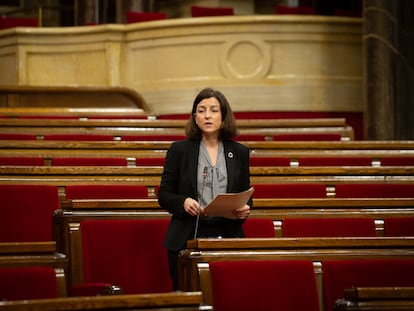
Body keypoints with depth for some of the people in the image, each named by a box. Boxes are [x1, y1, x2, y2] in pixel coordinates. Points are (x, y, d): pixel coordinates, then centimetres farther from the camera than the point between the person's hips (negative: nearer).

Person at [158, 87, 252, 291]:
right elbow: (164, 195, 5)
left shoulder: (239, 152, 12)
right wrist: (183, 202, -14)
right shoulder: (179, 150, 5)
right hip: (187, 239, -1)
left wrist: (245, 209, -7)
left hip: (228, 238, 1)